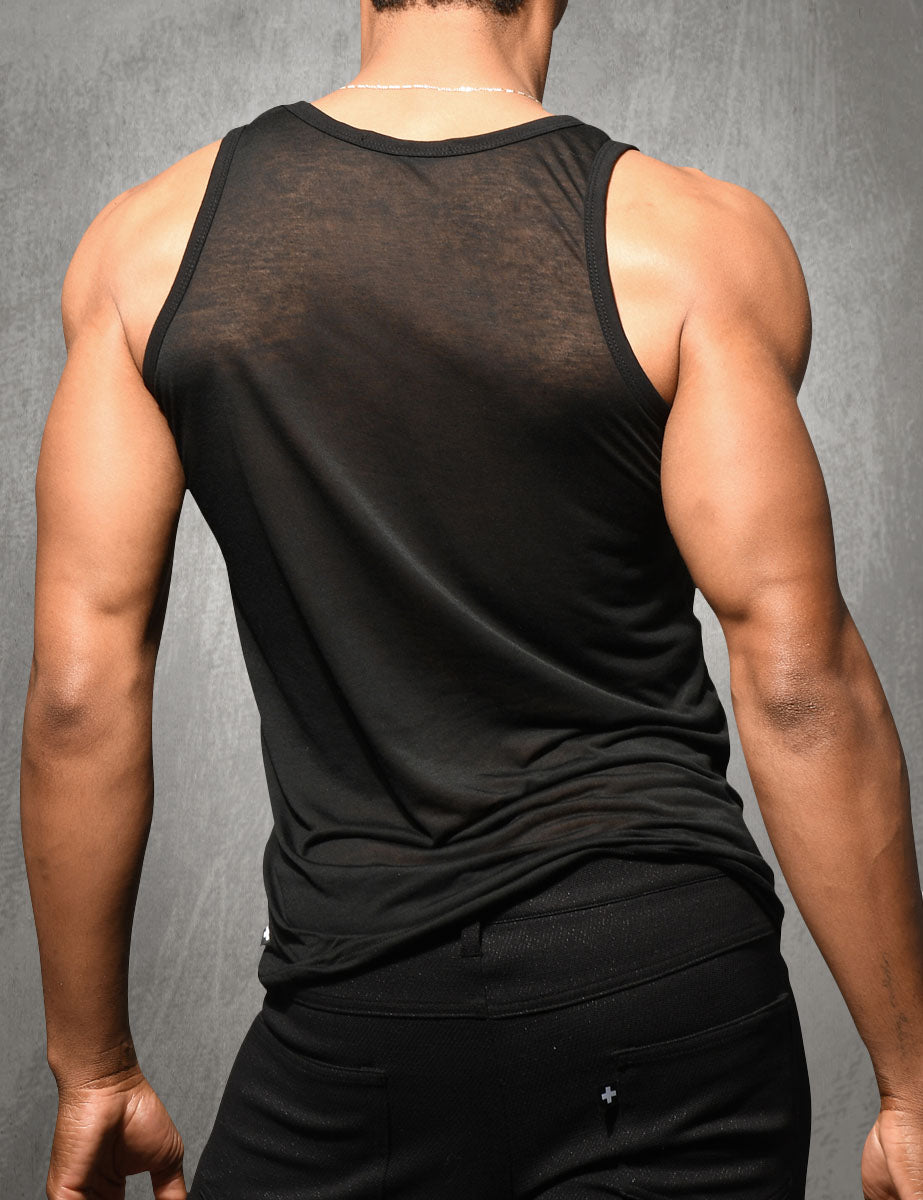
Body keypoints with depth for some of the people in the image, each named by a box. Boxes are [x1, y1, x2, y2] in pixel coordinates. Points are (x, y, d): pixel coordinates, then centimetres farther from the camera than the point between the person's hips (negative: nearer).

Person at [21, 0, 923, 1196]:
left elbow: (81, 684, -2)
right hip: (669, 983, 0)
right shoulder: (696, 240, -7)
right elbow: (800, 683, -10)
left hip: (354, 1003, 1)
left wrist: (93, 1066, 8)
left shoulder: (151, 239, -1)